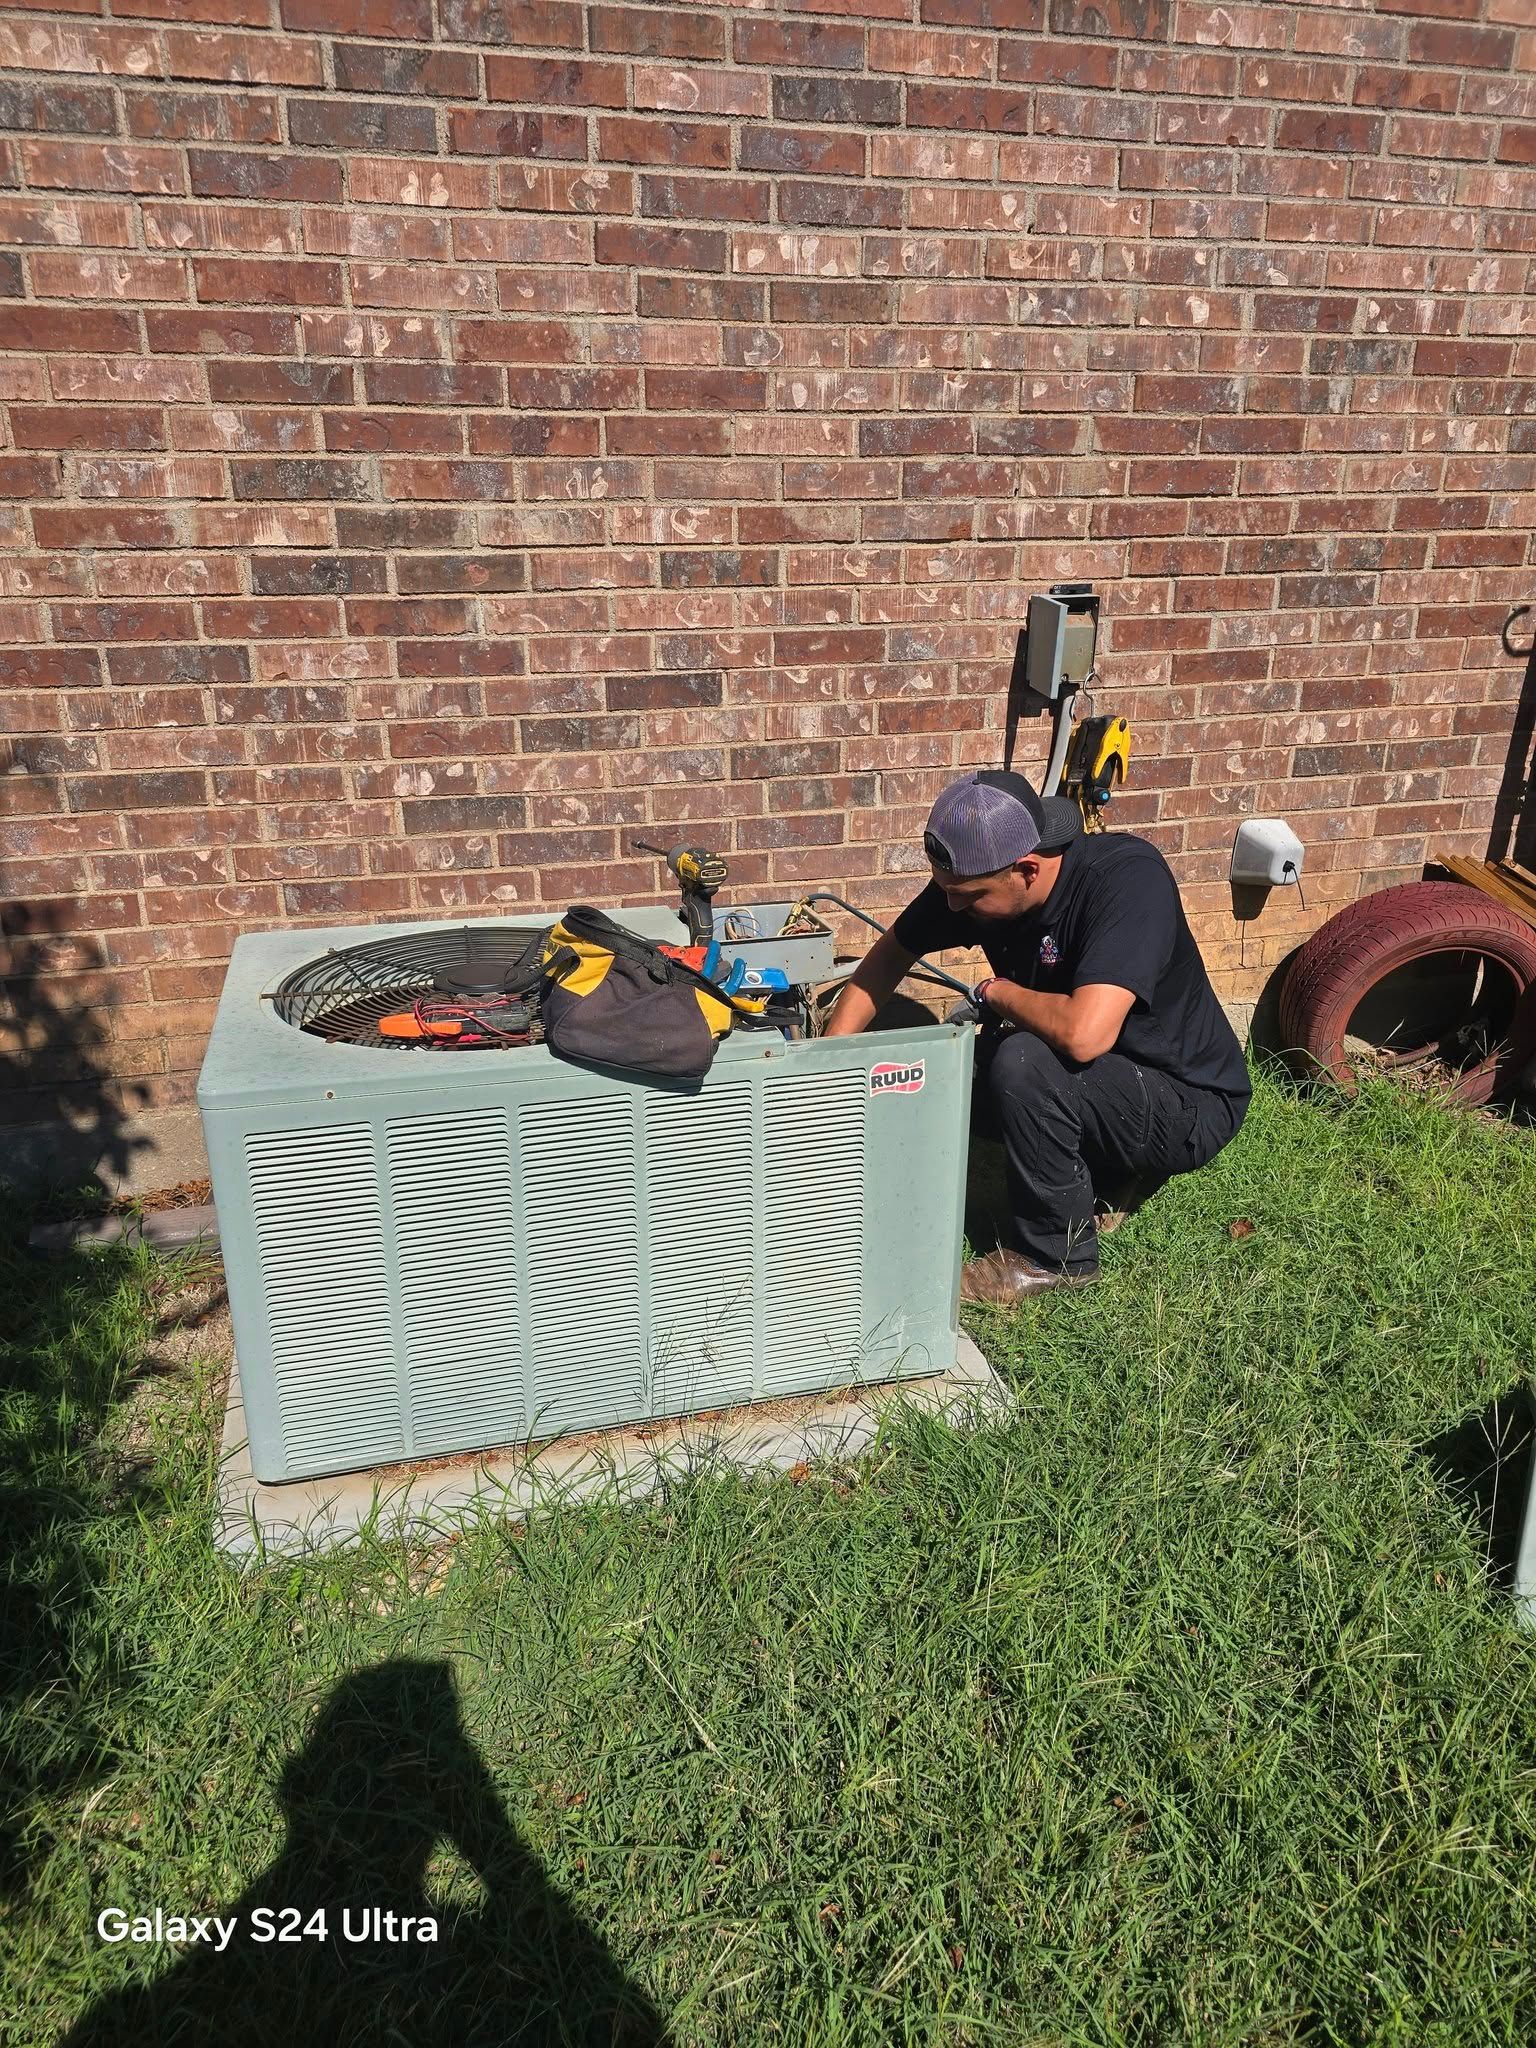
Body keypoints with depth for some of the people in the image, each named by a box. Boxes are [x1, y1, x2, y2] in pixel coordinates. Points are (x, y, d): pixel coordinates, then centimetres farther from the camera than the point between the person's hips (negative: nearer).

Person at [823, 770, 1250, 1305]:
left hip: (1189, 1105, -7)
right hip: (1093, 1084, 8)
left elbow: (1084, 1035, -43)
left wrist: (996, 992, -23)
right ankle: (1109, 1175, 10)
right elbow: (886, 959, 3)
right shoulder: (971, 878, -11)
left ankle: (1055, 1252, -8)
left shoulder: (1129, 878, -31)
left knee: (1023, 1062, -32)